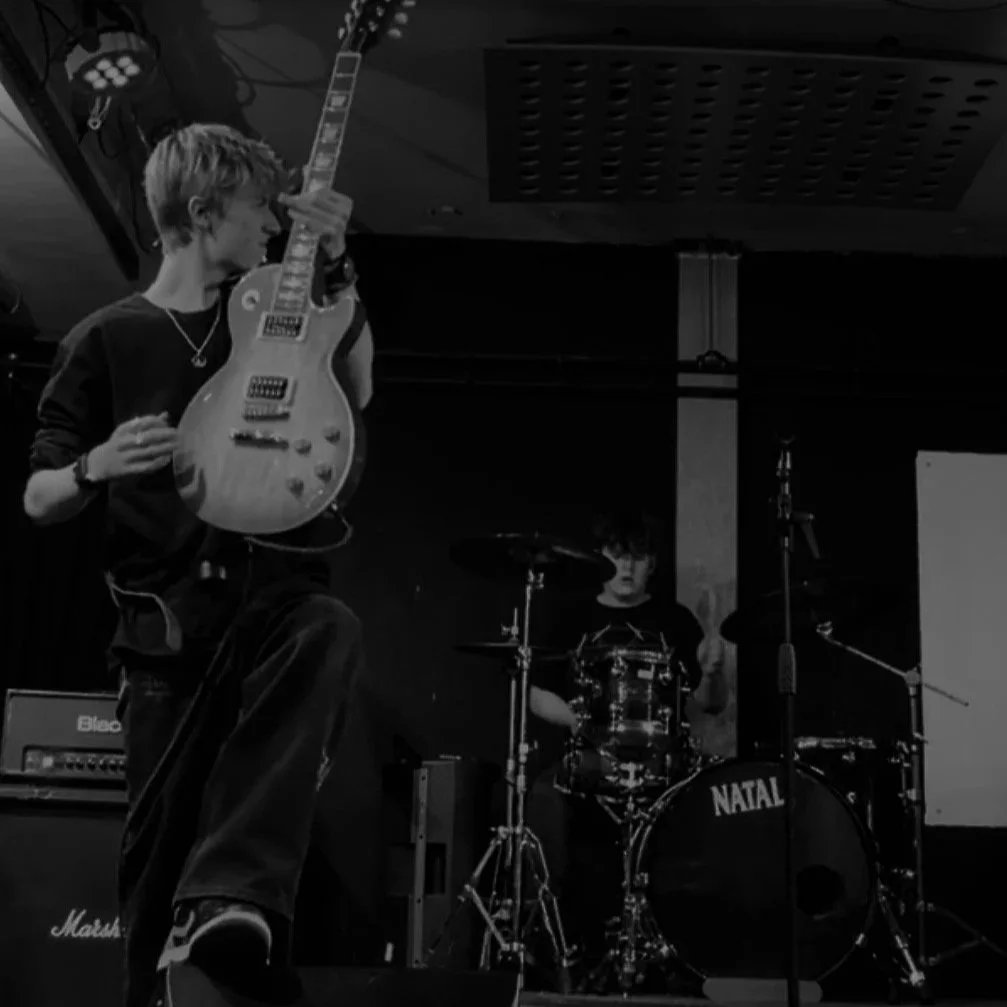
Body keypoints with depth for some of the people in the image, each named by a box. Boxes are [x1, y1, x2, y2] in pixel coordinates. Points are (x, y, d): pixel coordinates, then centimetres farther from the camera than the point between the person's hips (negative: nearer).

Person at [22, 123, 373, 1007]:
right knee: (160, 847, -3)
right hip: (167, 622, -1)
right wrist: (98, 468, -15)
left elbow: (356, 390, 4)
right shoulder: (108, 339, 4)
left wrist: (336, 269, -4)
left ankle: (231, 899, -42)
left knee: (330, 633, -34)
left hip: (276, 591, 2)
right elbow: (39, 500, 6)